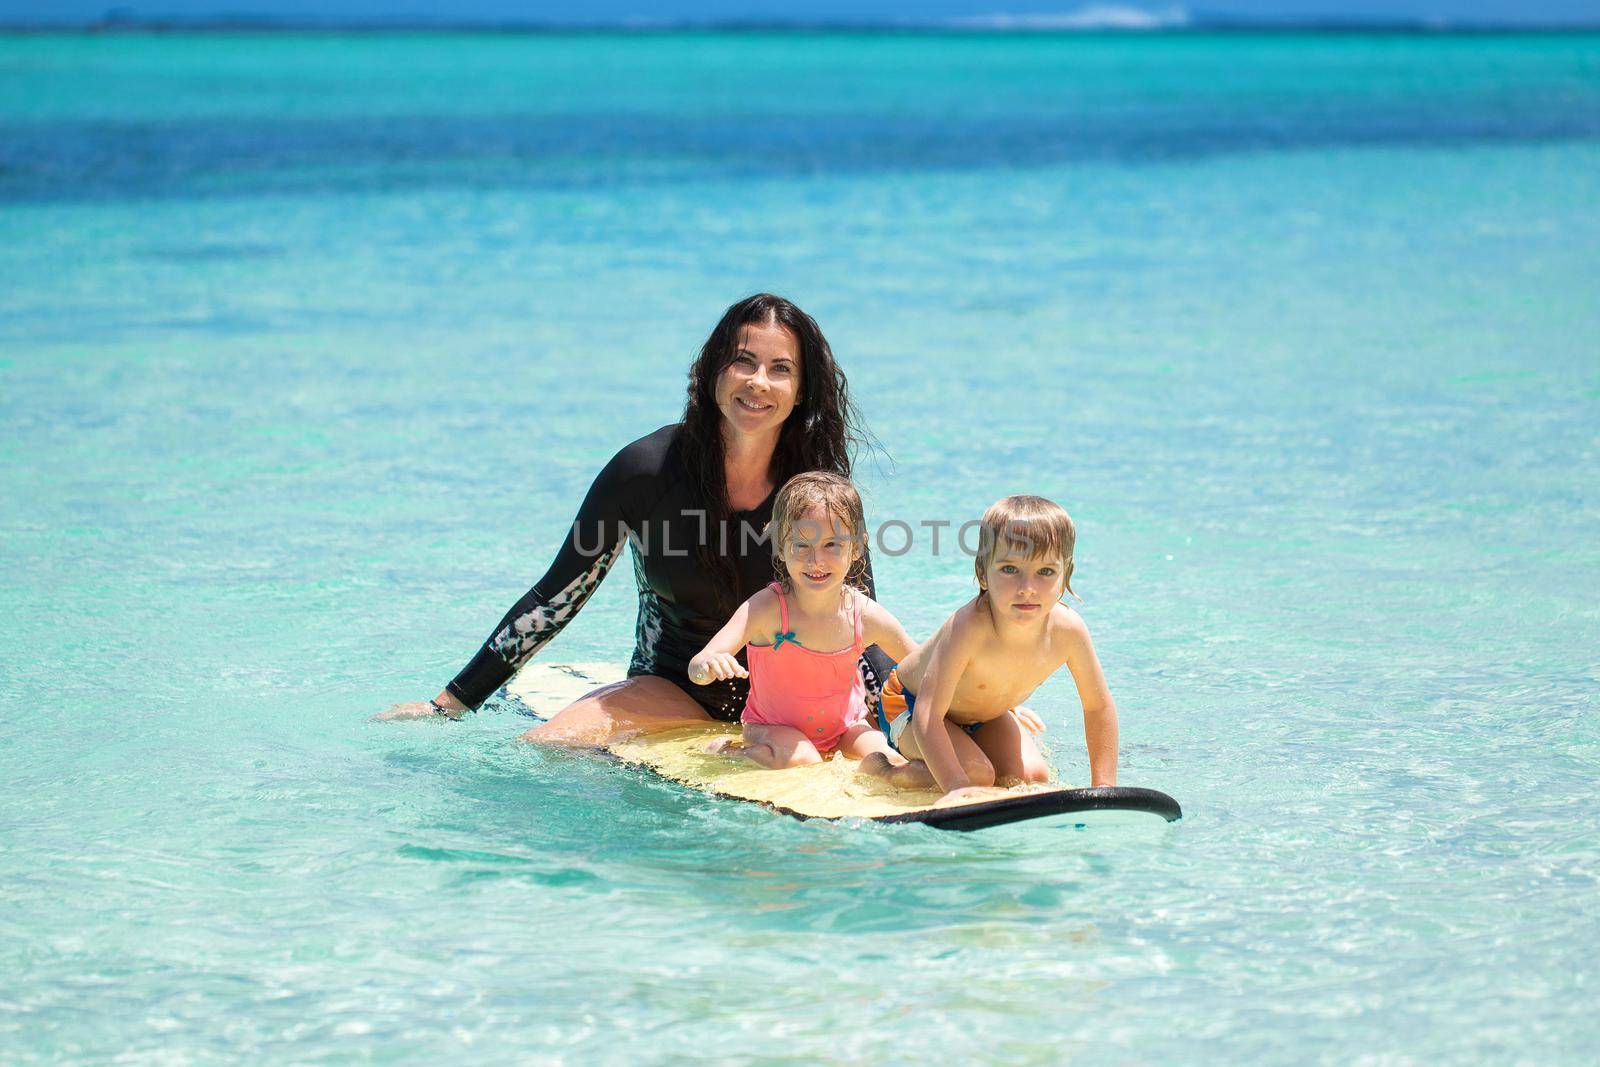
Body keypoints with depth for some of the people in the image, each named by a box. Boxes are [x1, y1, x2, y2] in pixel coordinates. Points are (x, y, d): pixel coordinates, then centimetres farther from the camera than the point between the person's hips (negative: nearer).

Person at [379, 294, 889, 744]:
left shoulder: (818, 489, -9)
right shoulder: (648, 469, -13)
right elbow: (556, 597, -5)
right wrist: (450, 703, -5)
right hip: (671, 688, -1)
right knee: (539, 747, -26)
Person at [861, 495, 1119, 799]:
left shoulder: (1067, 630, -27)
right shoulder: (968, 627, -42)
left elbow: (1098, 706, -10)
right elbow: (927, 714, -42)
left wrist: (1103, 785, -16)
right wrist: (957, 786, -51)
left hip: (985, 714, 6)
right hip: (908, 702, -6)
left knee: (1032, 776, -9)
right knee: (977, 775, -25)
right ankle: (878, 769, -3)